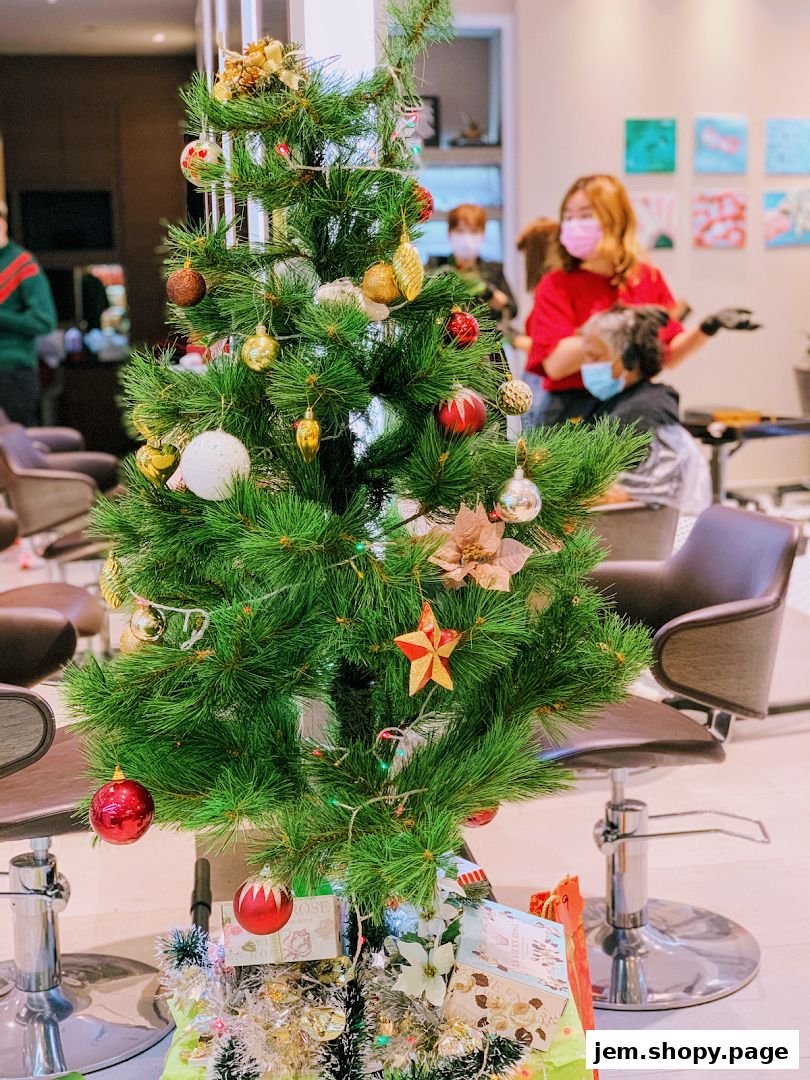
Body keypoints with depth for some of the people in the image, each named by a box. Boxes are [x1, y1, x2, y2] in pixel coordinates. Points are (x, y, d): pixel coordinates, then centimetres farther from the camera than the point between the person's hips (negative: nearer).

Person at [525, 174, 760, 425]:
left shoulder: (650, 280, 9)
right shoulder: (556, 285, -3)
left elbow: (667, 356, 12)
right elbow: (555, 364, -16)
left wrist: (707, 328, -3)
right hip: (574, 413, -3)